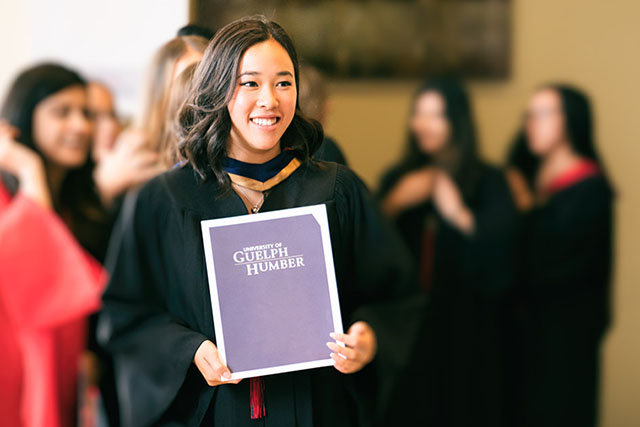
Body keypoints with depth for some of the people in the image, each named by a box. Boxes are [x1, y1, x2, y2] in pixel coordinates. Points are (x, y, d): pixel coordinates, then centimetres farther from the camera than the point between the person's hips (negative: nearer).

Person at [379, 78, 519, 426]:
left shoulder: (487, 181, 0)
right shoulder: (397, 178, 9)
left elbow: (503, 243, -14)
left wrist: (459, 214, -25)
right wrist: (396, 202, -14)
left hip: (465, 328, -2)